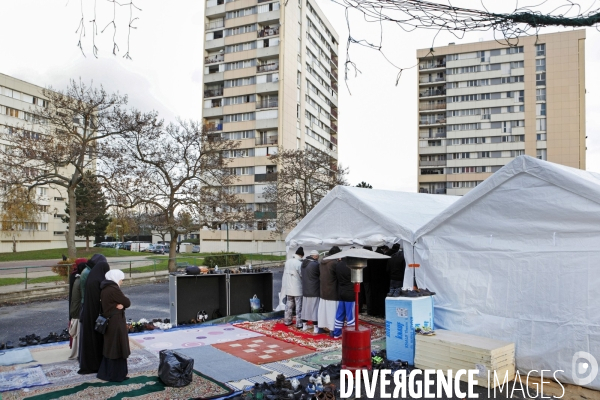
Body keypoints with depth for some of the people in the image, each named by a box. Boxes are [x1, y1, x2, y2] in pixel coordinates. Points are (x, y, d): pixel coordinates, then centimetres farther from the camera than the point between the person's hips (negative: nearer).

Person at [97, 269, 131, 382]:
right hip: (116, 322, -9)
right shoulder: (114, 289, -20)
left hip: (108, 320, 9)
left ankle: (105, 373, 27)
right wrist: (122, 303, 5)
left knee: (109, 347, 18)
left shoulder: (105, 289, 9)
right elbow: (127, 303, -15)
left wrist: (120, 305, -11)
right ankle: (116, 375, 10)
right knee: (117, 347, 1)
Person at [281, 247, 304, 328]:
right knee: (299, 307, 1)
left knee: (289, 305, 17)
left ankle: (287, 321, 24)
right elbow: (302, 275, -13)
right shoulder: (299, 263, -19)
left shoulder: (287, 262, 2)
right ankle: (299, 324, 4)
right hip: (297, 288, -7)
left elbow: (285, 274, 9)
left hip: (288, 287, 7)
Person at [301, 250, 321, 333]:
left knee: (305, 307, 15)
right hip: (314, 290, -7)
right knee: (314, 308, 0)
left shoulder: (304, 263, 4)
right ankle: (315, 327, 4)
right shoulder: (315, 264, -20)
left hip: (305, 290, 7)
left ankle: (304, 325, 25)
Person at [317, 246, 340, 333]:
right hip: (332, 292, -7)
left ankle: (322, 326, 24)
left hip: (323, 291, 7)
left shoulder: (322, 263, 5)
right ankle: (332, 329, 4)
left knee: (323, 309, 15)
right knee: (332, 310, -1)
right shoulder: (334, 263, -19)